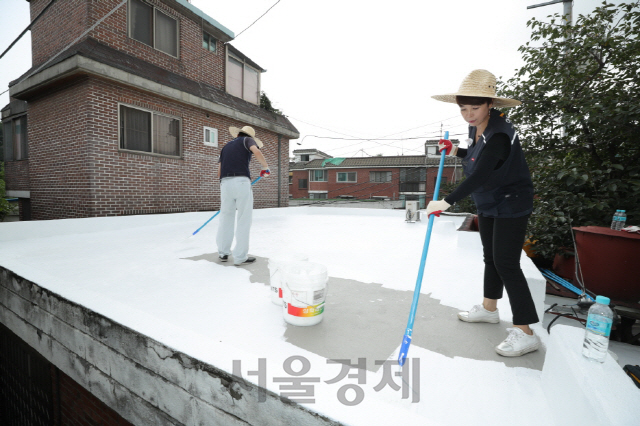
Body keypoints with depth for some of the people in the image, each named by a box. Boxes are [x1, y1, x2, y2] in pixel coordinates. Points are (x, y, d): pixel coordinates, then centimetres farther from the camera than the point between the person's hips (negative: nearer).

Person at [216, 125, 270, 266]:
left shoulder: (226, 147, 28)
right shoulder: (247, 140, 14)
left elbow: (219, 172, 23)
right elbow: (256, 151, -9)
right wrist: (265, 167, 3)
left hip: (225, 183, 5)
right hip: (242, 182, -5)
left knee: (226, 218, 15)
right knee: (244, 220, 0)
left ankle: (223, 253, 21)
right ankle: (240, 257, 3)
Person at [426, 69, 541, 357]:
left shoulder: (500, 133, -26)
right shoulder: (475, 127, 2)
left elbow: (480, 175, -38)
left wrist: (446, 202, -43)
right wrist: (454, 151, 3)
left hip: (511, 206, -9)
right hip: (488, 205, 9)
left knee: (506, 263, -8)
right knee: (491, 256, 17)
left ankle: (525, 333, 5)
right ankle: (489, 309, 35)